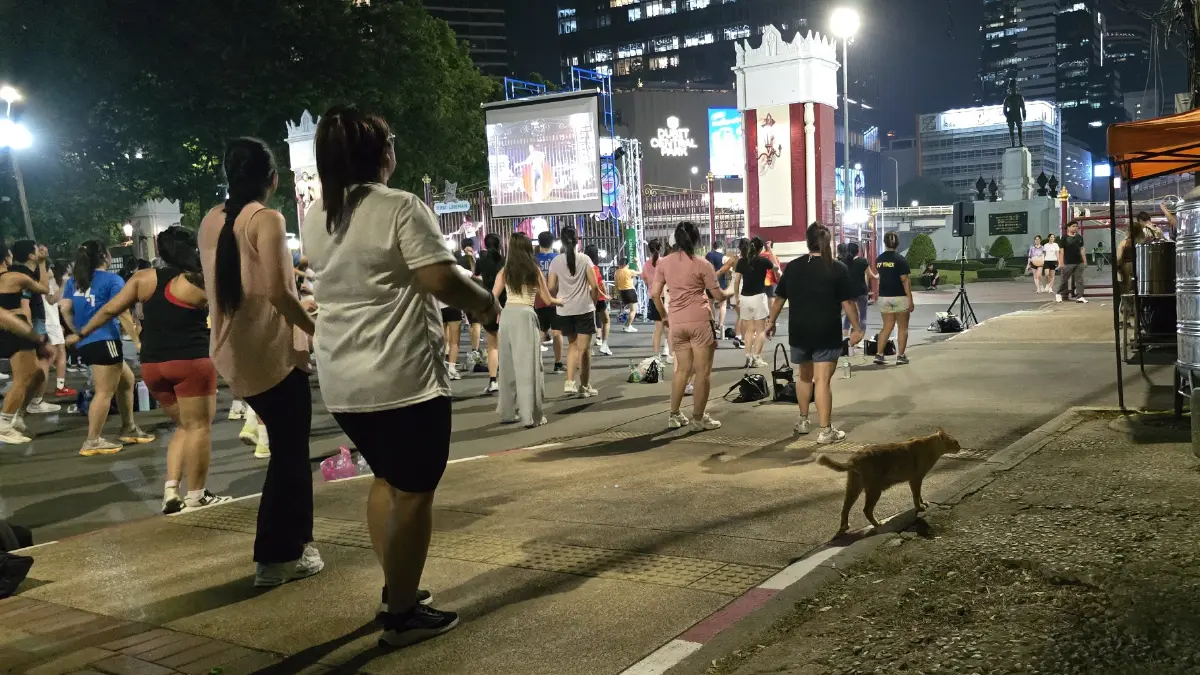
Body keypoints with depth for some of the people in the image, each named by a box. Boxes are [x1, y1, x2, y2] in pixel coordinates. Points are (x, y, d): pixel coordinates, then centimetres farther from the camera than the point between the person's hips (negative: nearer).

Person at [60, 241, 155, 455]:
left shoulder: (74, 281, 14)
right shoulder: (112, 280, -7)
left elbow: (65, 310, 9)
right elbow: (122, 313, -13)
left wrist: (79, 332, 19)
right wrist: (137, 340, -7)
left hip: (85, 343, 9)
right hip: (104, 341, -9)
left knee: (126, 380, 20)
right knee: (105, 391, -4)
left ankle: (128, 429, 24)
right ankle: (92, 441, -4)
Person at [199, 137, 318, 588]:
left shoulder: (210, 221, 8)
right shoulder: (266, 219, -14)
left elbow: (216, 286, 15)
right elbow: (278, 292, -22)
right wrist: (315, 330, -11)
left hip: (234, 353, 8)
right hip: (272, 352, -8)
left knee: (286, 449, 20)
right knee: (290, 454, 4)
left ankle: (295, 543, 27)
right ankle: (276, 558, 10)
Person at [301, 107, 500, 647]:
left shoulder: (314, 219, 11)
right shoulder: (401, 207, -12)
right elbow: (441, 280, -17)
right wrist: (483, 302, 1)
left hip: (342, 380, 8)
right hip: (403, 376, -8)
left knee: (387, 477, 23)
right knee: (414, 490, 3)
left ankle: (394, 591, 31)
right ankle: (402, 615, 9)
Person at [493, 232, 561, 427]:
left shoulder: (505, 271, 9)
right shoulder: (534, 270, 3)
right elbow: (547, 300, 7)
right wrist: (560, 301, 27)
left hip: (507, 315, 4)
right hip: (525, 315, -4)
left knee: (508, 365, 12)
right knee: (528, 365, -1)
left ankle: (508, 412, 18)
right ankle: (531, 415, -2)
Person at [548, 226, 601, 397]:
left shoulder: (556, 261, 0)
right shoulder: (584, 259, -5)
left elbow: (551, 287, -1)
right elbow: (594, 286, -7)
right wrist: (593, 303, 9)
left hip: (564, 310, 2)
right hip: (584, 308, -2)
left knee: (572, 345, 18)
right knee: (584, 349, 6)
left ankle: (570, 381, 4)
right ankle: (584, 386, 12)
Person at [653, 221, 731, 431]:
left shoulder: (664, 262, 5)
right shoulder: (702, 264, -6)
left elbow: (655, 294, 5)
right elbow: (718, 294, -2)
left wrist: (664, 315, 20)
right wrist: (730, 292, 20)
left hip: (676, 321, 5)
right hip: (700, 320, -5)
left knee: (683, 368, 18)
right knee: (703, 370, 5)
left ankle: (674, 415, 20)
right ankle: (698, 418, 8)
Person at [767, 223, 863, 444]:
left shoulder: (792, 267, 4)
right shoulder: (838, 268, -7)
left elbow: (779, 298, 11)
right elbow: (848, 303, -8)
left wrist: (771, 321, 24)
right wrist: (856, 328, 2)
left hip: (799, 332, 4)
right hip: (827, 333, -4)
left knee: (804, 376, 22)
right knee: (822, 380, -5)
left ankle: (803, 421, 32)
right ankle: (825, 430, -4)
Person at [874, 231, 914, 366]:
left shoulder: (879, 259, 4)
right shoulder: (900, 259, -11)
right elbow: (905, 281, -14)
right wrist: (910, 299, -12)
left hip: (884, 297, 5)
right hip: (899, 297, -4)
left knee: (887, 326, 11)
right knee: (902, 327, 7)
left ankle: (879, 354, 2)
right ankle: (900, 356, 7)